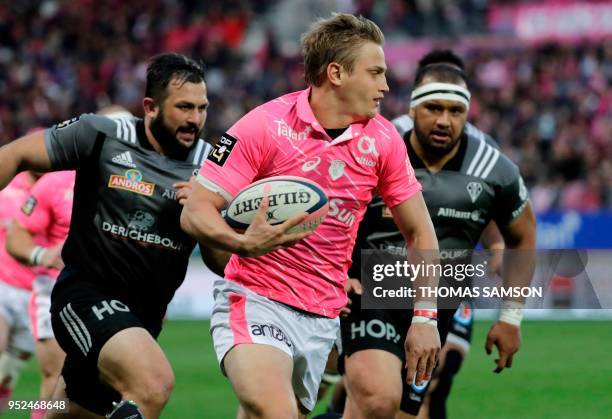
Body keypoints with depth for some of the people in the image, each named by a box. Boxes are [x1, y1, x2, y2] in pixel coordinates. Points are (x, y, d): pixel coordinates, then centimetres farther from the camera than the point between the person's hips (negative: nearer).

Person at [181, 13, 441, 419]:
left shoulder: (382, 139, 2)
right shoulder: (265, 125, -11)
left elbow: (419, 231, 12)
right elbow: (195, 212, -11)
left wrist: (425, 317, 6)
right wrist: (243, 244, -31)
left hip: (323, 319, 5)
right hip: (255, 299, -5)